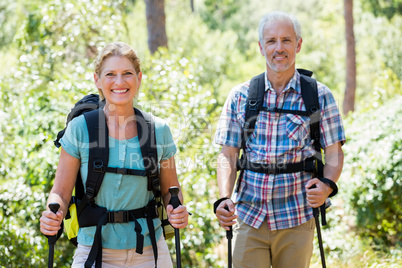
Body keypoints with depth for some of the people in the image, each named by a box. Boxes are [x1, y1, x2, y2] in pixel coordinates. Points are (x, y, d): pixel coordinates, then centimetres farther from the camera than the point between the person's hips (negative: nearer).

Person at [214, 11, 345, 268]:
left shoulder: (319, 96, 1)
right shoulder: (240, 97, 5)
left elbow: (334, 153, 2)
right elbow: (228, 155, 5)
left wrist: (327, 185, -19)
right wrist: (224, 198, -12)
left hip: (296, 221, -1)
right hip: (248, 218, 1)